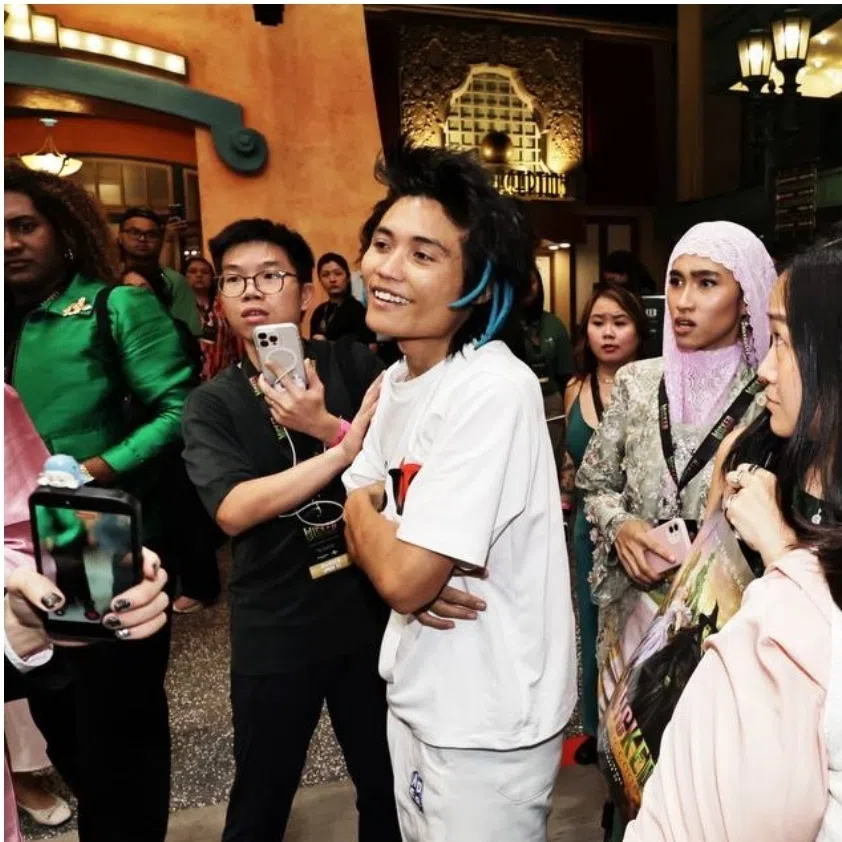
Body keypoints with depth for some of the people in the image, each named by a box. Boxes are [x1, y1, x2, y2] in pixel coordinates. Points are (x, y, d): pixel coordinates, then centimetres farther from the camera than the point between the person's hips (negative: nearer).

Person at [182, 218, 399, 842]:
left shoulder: (355, 365, -3)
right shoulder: (213, 402, -4)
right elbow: (234, 510, -20)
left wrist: (328, 427, -26)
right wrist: (347, 448, -28)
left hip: (371, 610, 1)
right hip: (274, 627, 0)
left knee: (389, 785, 18)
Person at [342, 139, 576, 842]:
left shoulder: (494, 390, -27)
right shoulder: (397, 380, 1)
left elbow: (405, 577, -28)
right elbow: (361, 516, 6)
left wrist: (365, 510, -7)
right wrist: (397, 562, -16)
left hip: (486, 720, -8)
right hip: (415, 689, 8)